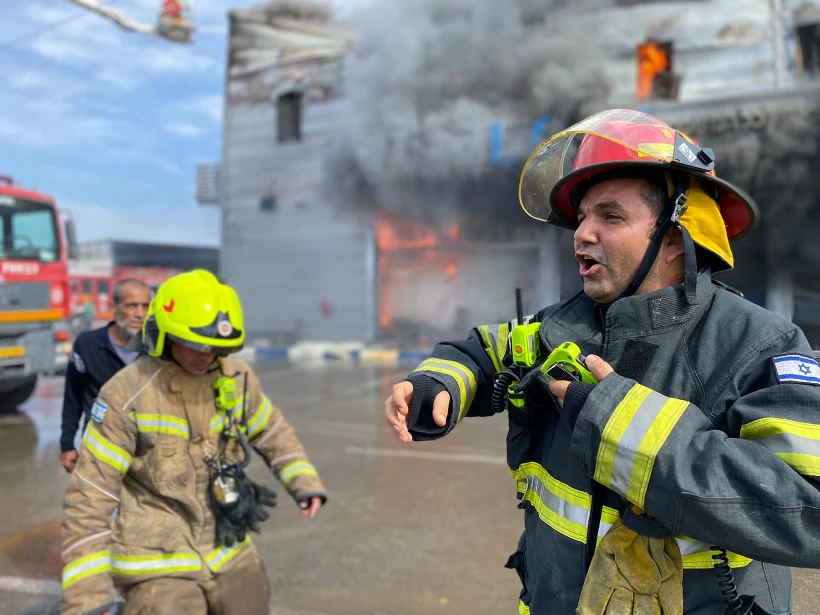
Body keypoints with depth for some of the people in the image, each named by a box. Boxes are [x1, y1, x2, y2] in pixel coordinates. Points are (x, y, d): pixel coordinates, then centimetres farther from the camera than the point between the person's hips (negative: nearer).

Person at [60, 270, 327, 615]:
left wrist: (305, 482, 2)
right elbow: (89, 496, -14)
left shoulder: (236, 379, -4)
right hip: (157, 566, -5)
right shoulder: (127, 396, -17)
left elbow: (272, 431, 14)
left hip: (228, 553, 5)